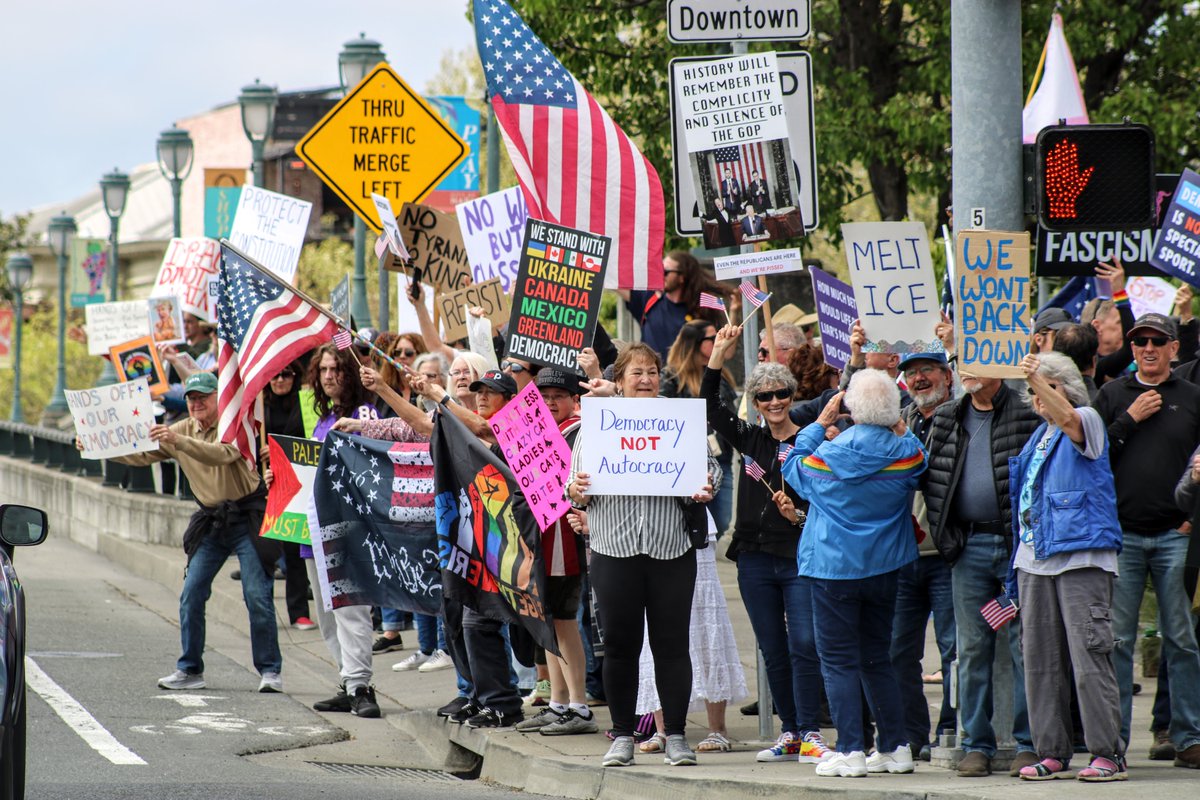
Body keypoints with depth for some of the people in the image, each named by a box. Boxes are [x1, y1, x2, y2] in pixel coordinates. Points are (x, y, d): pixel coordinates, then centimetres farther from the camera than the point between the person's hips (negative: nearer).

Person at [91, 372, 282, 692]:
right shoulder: (182, 430, 7)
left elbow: (222, 454, -33)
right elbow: (142, 455, 6)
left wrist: (178, 441, -45)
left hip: (247, 518, -6)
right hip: (211, 521, 6)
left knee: (257, 596, -9)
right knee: (191, 595, -1)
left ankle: (270, 670, -3)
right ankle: (190, 670, 6)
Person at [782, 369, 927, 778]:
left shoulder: (830, 453, -13)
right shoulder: (906, 453, -8)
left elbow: (793, 467, 6)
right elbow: (919, 467, 16)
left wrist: (820, 423, 11)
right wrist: (899, 427, 14)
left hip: (834, 567, -4)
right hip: (884, 567, 4)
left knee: (838, 660, 1)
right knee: (876, 659, 15)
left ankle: (850, 752, -6)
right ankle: (895, 748, 14)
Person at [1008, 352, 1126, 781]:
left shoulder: (1088, 421, 0)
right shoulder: (1037, 437, 20)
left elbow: (1068, 418, -25)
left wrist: (1038, 380, -36)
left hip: (1081, 556, -7)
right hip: (1035, 559, 7)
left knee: (1089, 657, -10)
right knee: (1040, 661, 5)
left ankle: (1108, 752, -8)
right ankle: (1052, 753, 10)